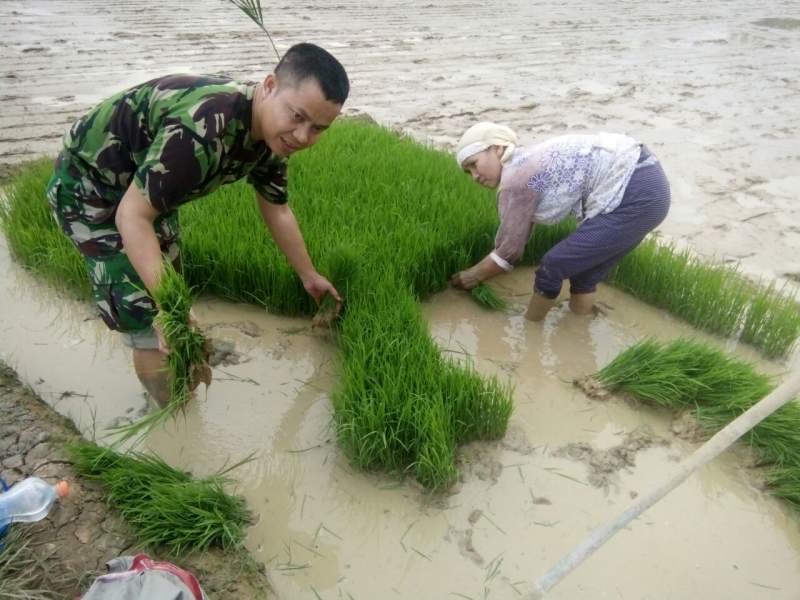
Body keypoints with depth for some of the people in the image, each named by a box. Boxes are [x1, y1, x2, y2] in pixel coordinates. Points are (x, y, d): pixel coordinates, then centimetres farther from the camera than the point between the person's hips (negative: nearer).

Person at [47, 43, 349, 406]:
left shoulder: (272, 135, -12)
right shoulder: (203, 129, -42)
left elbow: (277, 211, 3)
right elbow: (132, 215, -37)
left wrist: (309, 276, 10)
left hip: (142, 178, 9)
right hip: (89, 182, -8)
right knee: (145, 313, -9)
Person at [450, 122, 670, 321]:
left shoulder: (515, 178, -11)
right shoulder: (525, 164, 17)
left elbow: (510, 249, -2)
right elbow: (515, 235, 25)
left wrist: (476, 274, 13)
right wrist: (482, 270, 30)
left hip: (635, 196, -9)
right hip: (646, 181, 9)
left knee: (553, 266, 2)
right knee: (583, 268, 19)